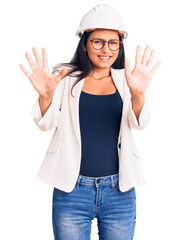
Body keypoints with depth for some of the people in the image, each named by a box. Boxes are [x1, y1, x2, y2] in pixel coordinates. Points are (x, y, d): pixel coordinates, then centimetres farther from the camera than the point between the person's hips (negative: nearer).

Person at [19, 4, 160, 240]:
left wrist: (138, 94, -32)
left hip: (120, 192, 1)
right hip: (72, 190, -1)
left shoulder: (125, 79, 4)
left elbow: (139, 123, -10)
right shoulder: (66, 77, 2)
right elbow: (46, 123, -6)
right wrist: (45, 95, -28)